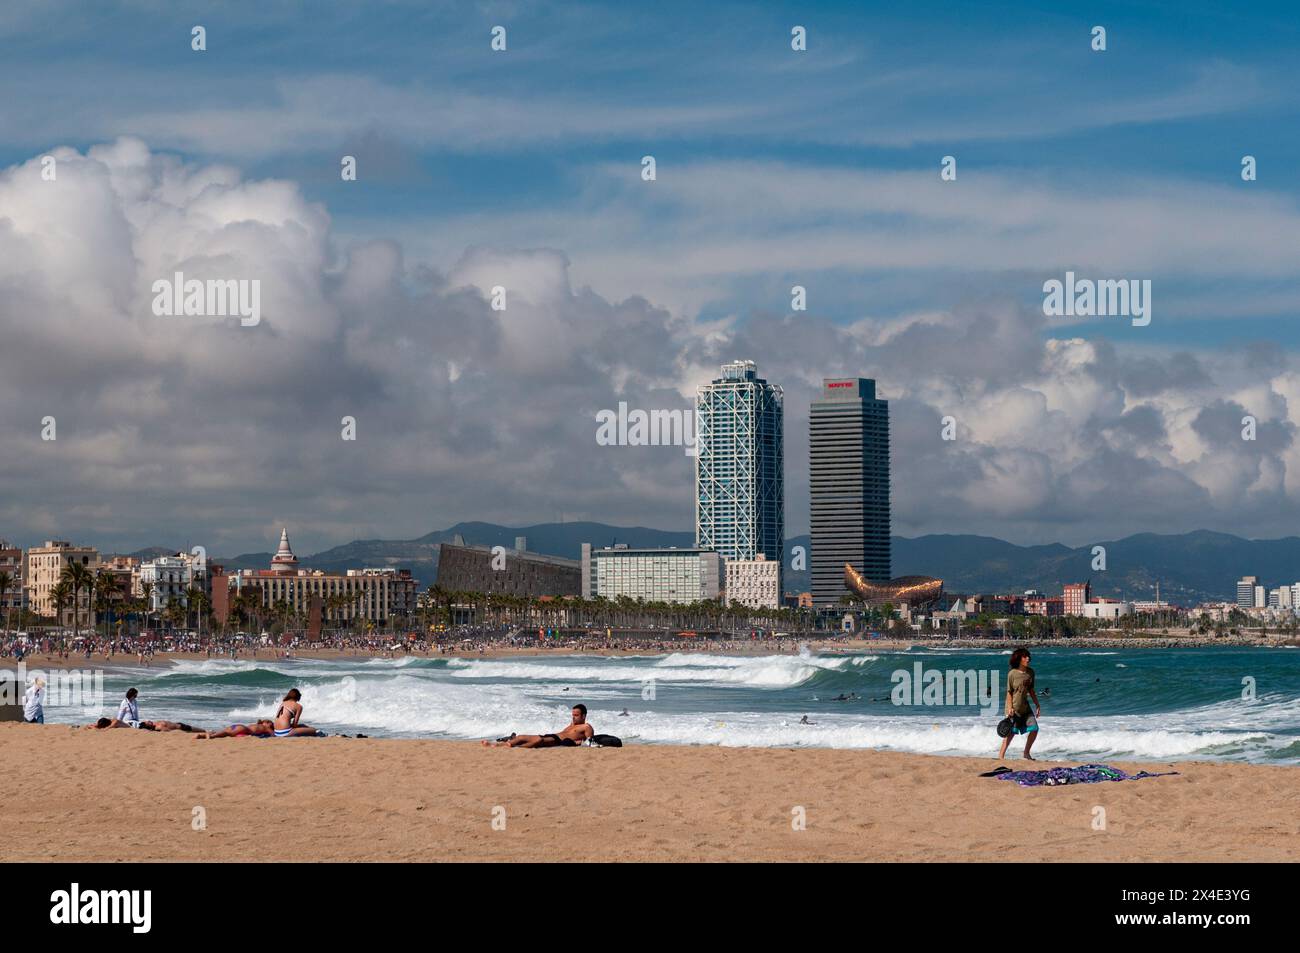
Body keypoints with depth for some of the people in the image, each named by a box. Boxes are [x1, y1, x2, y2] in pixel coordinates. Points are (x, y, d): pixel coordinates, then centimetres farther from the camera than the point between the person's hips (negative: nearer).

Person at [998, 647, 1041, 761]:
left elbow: (1031, 690, 13)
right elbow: (1009, 692, -10)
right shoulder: (1012, 674, -13)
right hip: (1014, 708, -6)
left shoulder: (1030, 672, 4)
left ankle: (1026, 754, 14)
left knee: (1034, 729, -1)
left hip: (1025, 707, 6)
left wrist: (1037, 705, 11)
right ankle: (1001, 755, 3)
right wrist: (1010, 708, -17)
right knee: (1011, 732, -7)